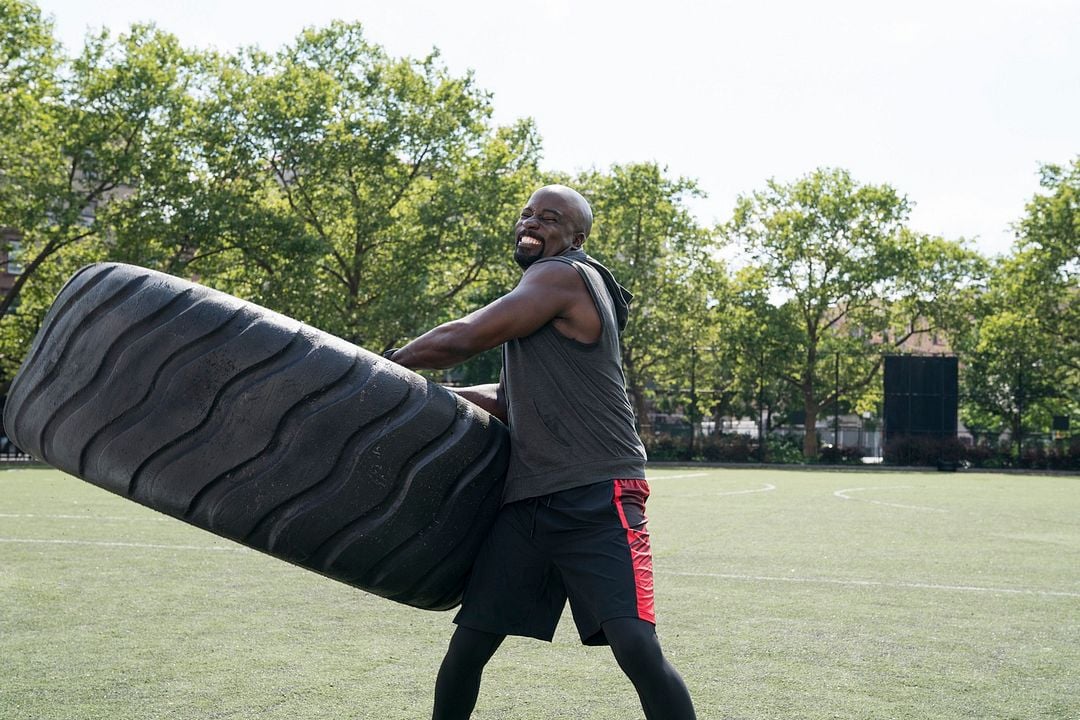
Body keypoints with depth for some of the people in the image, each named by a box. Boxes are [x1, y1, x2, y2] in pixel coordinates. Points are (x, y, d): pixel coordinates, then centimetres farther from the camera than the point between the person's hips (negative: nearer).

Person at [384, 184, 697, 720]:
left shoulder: (564, 275, -7)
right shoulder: (540, 305, 23)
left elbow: (463, 339, -12)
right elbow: (509, 401, 27)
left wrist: (392, 363, 5)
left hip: (596, 499, -9)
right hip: (527, 502, 9)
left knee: (636, 646, -20)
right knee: (467, 644, 4)